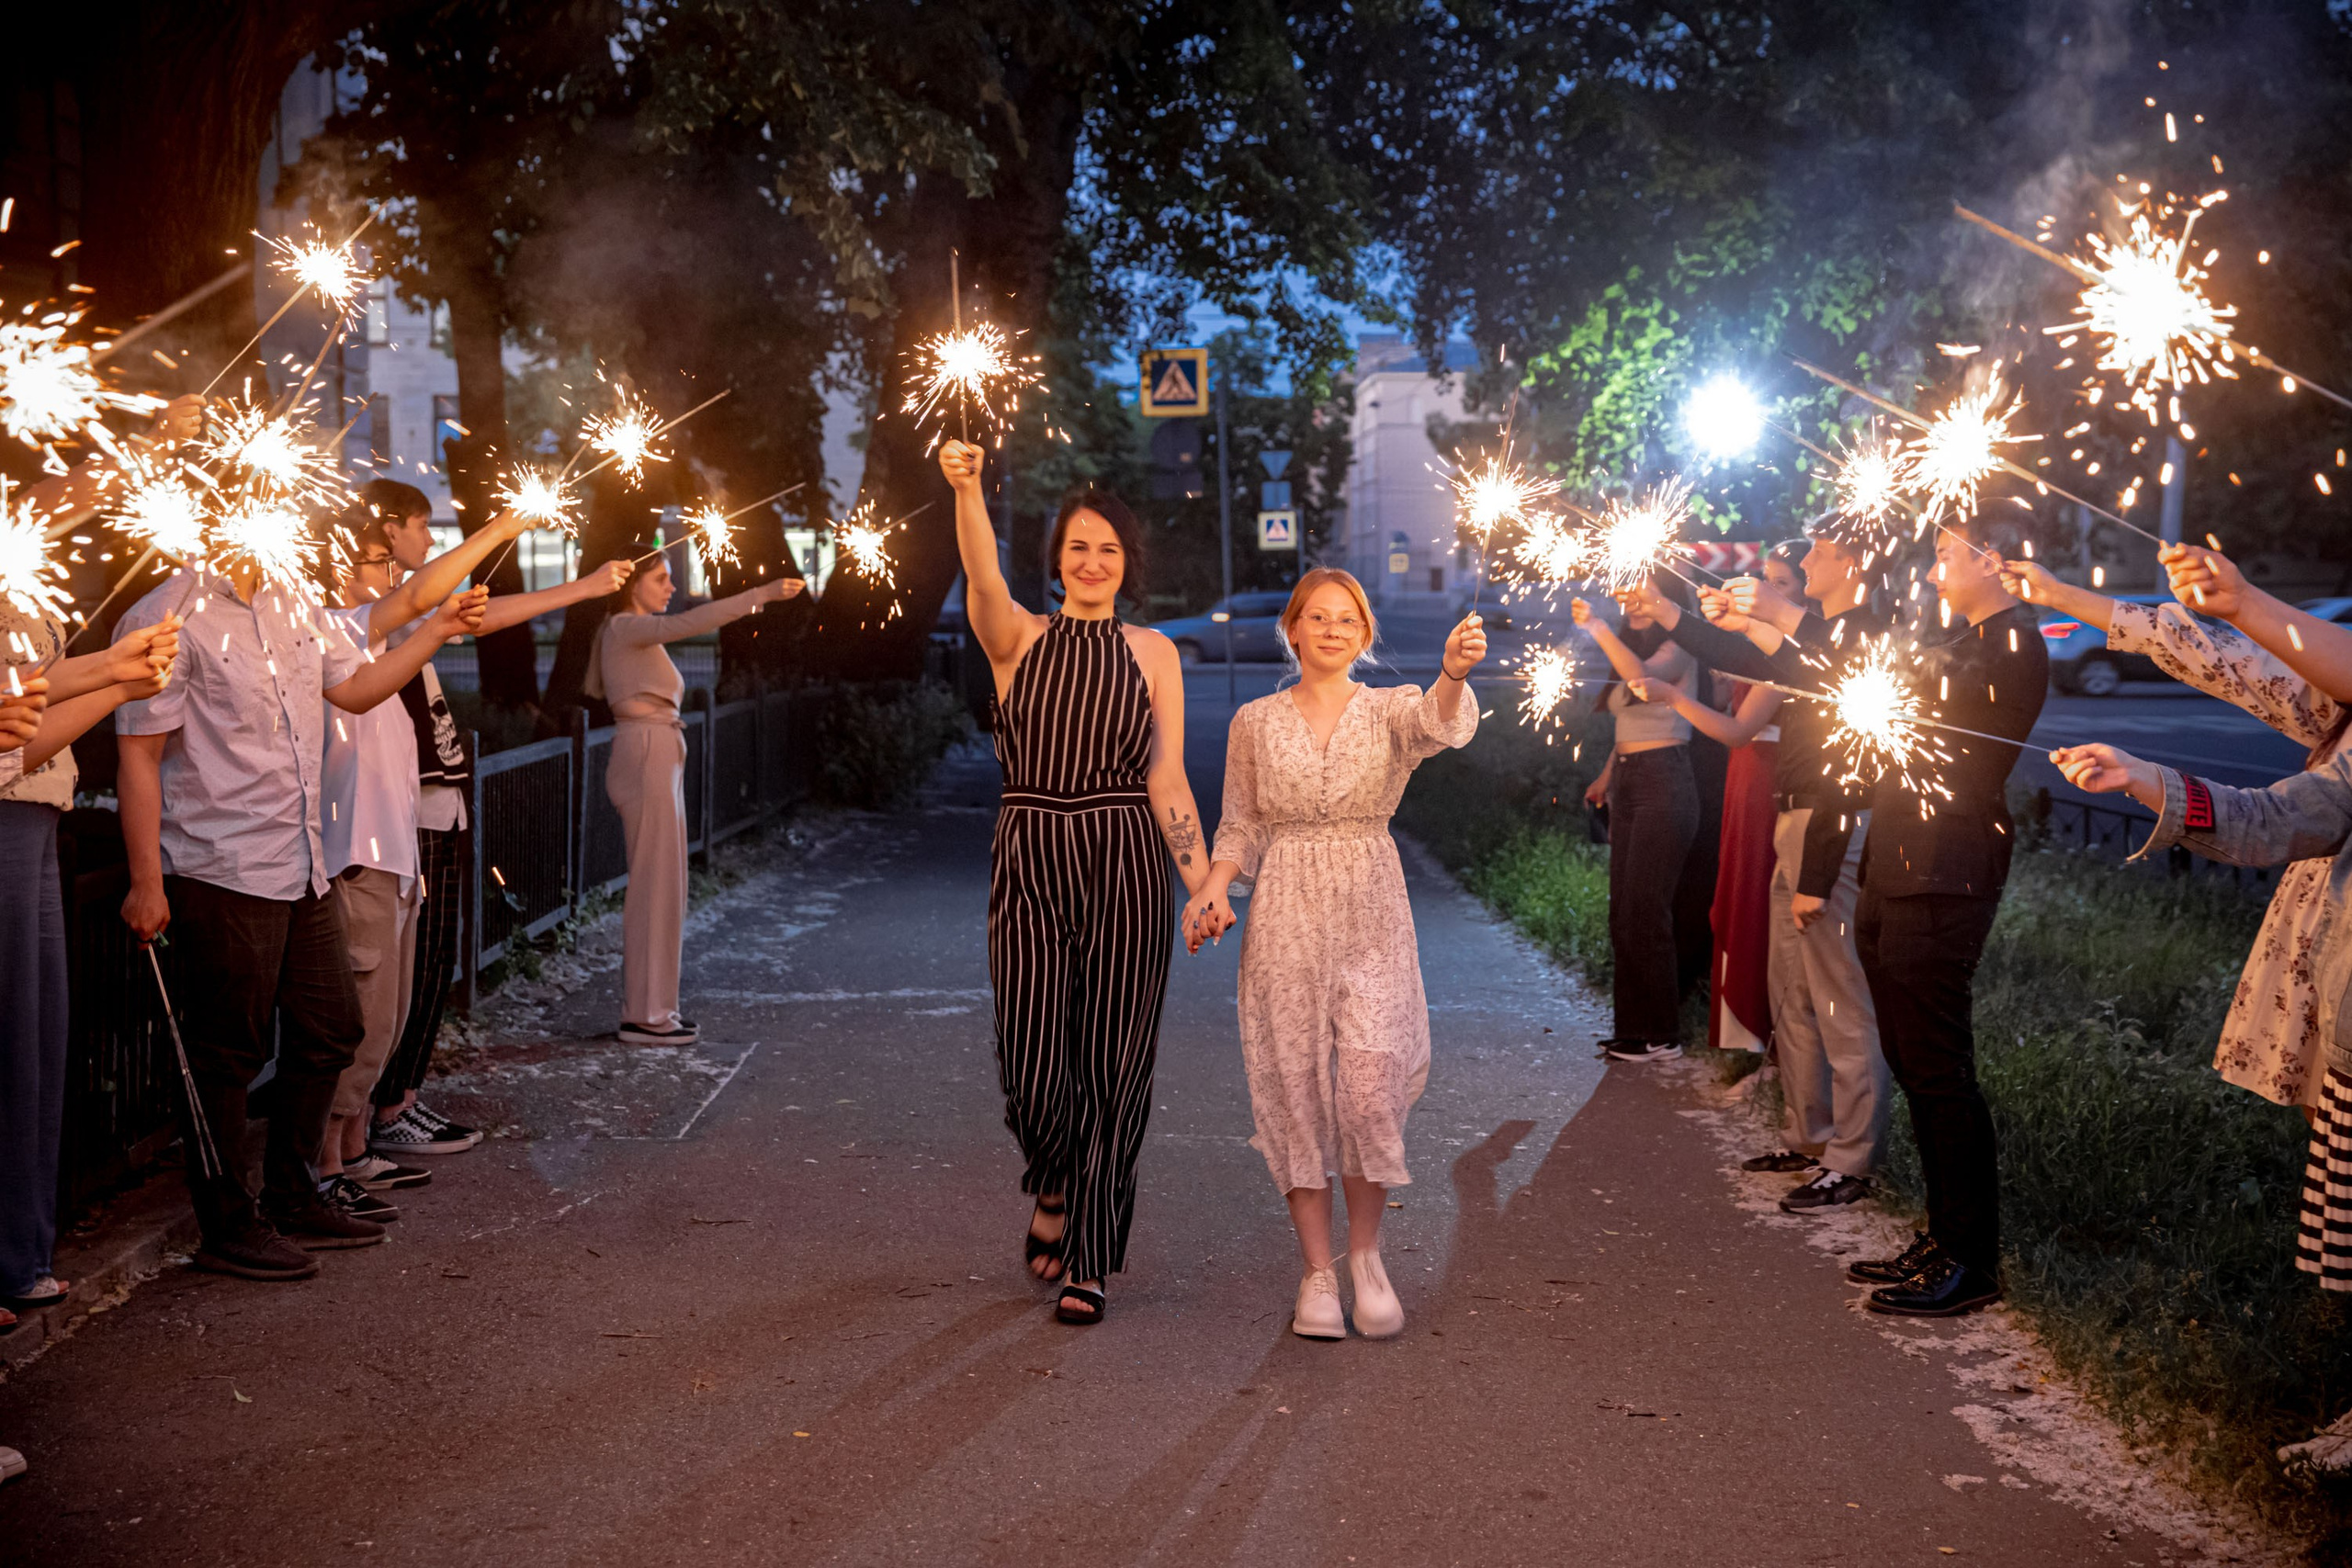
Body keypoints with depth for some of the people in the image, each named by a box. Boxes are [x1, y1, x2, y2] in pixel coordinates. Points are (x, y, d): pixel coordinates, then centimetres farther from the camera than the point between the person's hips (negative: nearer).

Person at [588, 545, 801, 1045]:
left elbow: (595, 688, 29)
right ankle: (645, 1014, -3)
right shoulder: (627, 628, -11)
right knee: (656, 885, -7)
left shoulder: (627, 634, 18)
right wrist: (763, 592, -32)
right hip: (647, 761, -10)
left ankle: (646, 1003, 19)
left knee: (655, 885, 13)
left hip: (658, 764, 10)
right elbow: (691, 622, -27)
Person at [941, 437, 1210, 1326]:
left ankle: (1091, 1262, 14)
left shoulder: (1152, 654, 8)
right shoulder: (1019, 639, 5)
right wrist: (966, 490, -35)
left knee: (1112, 1064, 1)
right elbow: (982, 577, -17)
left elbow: (1166, 782, 6)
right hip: (1030, 862, 0)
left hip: (1124, 868, 0)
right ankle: (1054, 1186, 31)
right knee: (1031, 1060, -3)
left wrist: (1204, 884, -2)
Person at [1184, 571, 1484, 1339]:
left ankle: (1366, 1253, 14)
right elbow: (1241, 826, 10)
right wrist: (1214, 885, -10)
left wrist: (1453, 672, -43)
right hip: (1287, 918, 1)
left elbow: (1442, 726, -21)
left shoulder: (1390, 710, 3)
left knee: (1372, 1088, -9)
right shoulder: (1255, 722, 6)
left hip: (1372, 918, -1)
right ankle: (1317, 1271, 13)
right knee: (1296, 1088, 1)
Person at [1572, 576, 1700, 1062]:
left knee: (1645, 911, -9)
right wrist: (1606, 777, 18)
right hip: (1628, 784, 9)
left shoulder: (1678, 650, -7)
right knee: (1622, 910, 9)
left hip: (1663, 782, -9)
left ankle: (1660, 1036, -3)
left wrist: (1596, 626, -29)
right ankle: (1632, 1025, 17)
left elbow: (1641, 674, -28)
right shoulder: (1633, 646, 18)